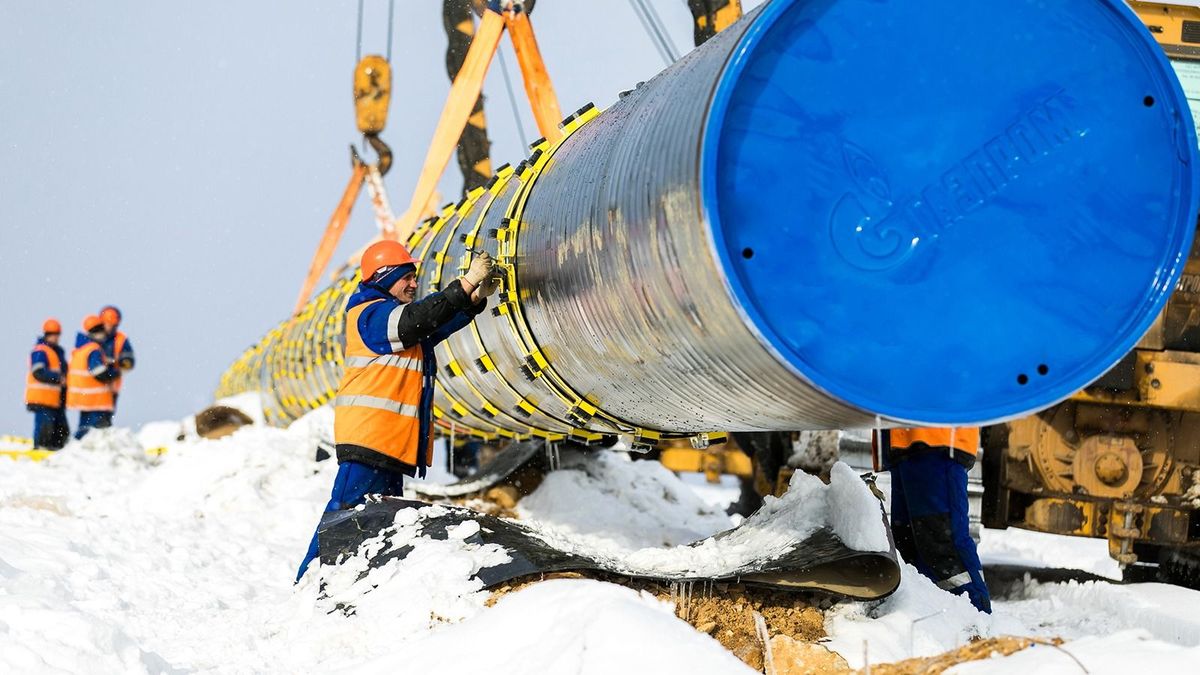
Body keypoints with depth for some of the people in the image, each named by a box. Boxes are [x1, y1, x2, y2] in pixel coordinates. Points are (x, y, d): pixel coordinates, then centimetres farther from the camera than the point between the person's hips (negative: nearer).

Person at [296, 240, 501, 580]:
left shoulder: (395, 315, 22)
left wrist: (477, 297, 7)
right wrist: (467, 282, -24)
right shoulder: (371, 314, -8)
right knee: (346, 510, -13)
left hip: (392, 439, 11)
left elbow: (440, 325, 24)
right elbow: (418, 318, -23)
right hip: (368, 435, -11)